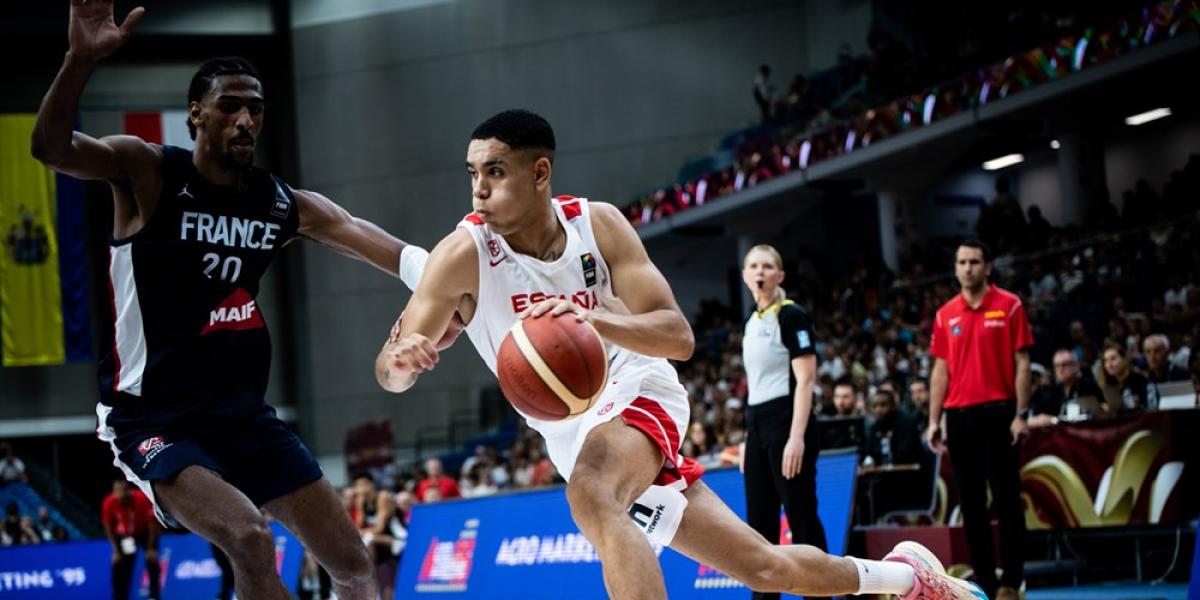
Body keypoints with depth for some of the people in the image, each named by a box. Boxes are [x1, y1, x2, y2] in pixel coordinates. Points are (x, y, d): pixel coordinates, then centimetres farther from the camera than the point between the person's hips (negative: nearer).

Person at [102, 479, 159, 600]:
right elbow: (108, 528, -11)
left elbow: (152, 524, -20)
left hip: (145, 532, -2)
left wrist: (151, 549, -19)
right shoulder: (109, 503, -24)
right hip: (124, 534, 2)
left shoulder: (142, 499, -30)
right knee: (120, 566, -5)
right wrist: (116, 551, -13)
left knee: (152, 561, -12)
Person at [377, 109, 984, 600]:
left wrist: (595, 320, -38)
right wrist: (401, 359, -48)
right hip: (576, 434, 2)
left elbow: (679, 336, -18)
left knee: (591, 495, -38)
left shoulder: (597, 224, -13)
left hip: (638, 393, -2)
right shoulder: (465, 254, -15)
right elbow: (389, 370, -22)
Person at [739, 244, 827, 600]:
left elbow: (805, 379, -15)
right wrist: (749, 440, 18)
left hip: (787, 424, -9)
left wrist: (797, 437, -23)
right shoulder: (752, 322, 16)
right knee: (759, 524, 7)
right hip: (758, 426, 9)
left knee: (802, 519, -7)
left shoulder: (791, 316, -8)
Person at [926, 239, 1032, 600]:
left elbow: (1021, 363, -2)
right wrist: (934, 420, 6)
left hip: (998, 412, -4)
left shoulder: (1008, 306, 0)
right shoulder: (945, 315, 11)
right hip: (958, 416, 4)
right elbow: (941, 370, 12)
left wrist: (1020, 414, -10)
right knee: (970, 501, 5)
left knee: (1006, 498, -2)